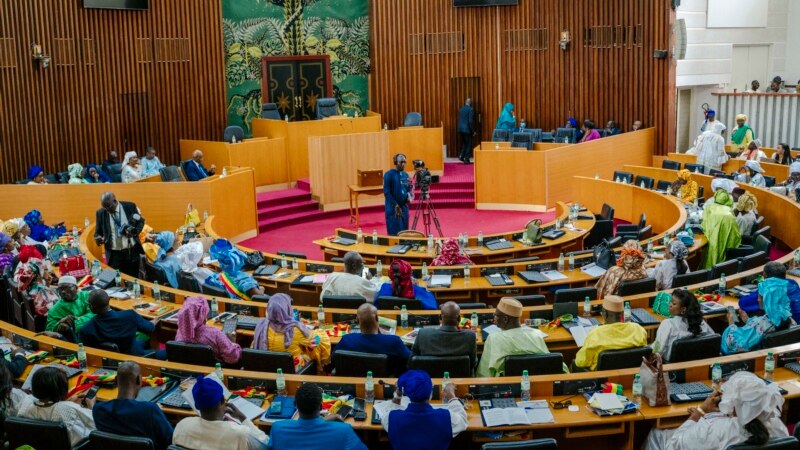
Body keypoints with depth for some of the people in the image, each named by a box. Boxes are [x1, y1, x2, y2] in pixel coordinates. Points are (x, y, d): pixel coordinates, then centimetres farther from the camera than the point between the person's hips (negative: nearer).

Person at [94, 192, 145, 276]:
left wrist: (135, 231, -13)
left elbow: (141, 221, 8)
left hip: (132, 252, 0)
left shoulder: (130, 206, -4)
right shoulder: (100, 213, -1)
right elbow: (98, 232, 8)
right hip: (114, 254, 0)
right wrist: (98, 238, -16)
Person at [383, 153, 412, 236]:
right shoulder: (389, 174, -8)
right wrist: (395, 205, -16)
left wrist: (409, 195, -5)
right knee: (394, 232, -5)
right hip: (393, 207, -6)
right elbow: (386, 192, -12)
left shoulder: (405, 175, 10)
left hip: (404, 206, 6)